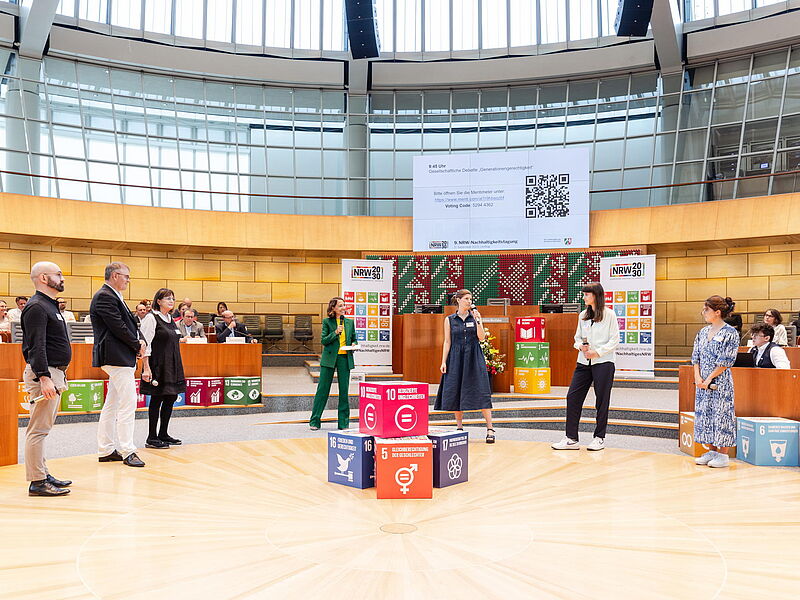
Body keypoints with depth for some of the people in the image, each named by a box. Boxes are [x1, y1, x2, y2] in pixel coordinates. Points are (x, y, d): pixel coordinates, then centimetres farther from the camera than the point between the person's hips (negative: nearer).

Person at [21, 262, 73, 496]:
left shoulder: (50, 306, 19)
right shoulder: (36, 307, -13)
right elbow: (36, 346, -20)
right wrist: (44, 378, -26)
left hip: (54, 373, 10)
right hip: (44, 374, -10)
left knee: (43, 428, 15)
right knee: (38, 429, -7)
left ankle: (43, 475, 22)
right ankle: (37, 482, -4)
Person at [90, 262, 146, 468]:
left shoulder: (112, 296, 19)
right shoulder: (105, 297, -12)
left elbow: (129, 324, 19)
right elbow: (118, 327, -18)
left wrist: (139, 342, 2)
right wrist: (137, 345, -7)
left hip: (120, 358, 11)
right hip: (117, 357, -11)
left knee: (112, 404, 14)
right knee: (128, 403, -10)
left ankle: (105, 450, 21)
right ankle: (127, 451, -5)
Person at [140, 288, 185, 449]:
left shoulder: (171, 319, 16)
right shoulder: (151, 318, -9)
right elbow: (145, 344, -14)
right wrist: (146, 368, -19)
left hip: (172, 366, 8)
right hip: (158, 366, -8)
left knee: (171, 398, 9)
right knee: (156, 399, -3)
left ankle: (163, 434, 21)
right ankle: (152, 438, 6)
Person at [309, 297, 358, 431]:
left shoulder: (350, 322, 11)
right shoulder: (327, 322, 2)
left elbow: (354, 339, 19)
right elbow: (323, 340, -3)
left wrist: (354, 344, -3)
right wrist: (335, 332, -15)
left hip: (345, 359, 3)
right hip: (329, 358, -3)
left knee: (344, 390, 4)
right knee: (322, 389, 1)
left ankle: (343, 423, 13)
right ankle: (314, 421, 9)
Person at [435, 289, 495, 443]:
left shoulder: (476, 316, 6)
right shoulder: (449, 319, 5)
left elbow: (482, 338, -3)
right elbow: (447, 342, 5)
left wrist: (478, 320, -13)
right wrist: (443, 362, -1)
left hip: (474, 358, -1)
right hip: (456, 358, 1)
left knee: (481, 392, -7)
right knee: (455, 393, 2)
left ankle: (490, 429, -5)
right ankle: (459, 427, 15)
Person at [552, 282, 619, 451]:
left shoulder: (609, 314, -4)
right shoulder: (583, 315, 11)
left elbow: (615, 341, -6)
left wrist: (597, 352, -15)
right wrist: (581, 346, -5)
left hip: (603, 362, -5)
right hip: (584, 362, 5)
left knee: (602, 400, 4)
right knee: (572, 396, -1)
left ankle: (599, 438, 17)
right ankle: (571, 439, 5)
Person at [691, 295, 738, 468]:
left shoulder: (730, 333, -9)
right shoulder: (703, 332, 11)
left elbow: (726, 361, -13)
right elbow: (696, 356, 11)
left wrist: (709, 379, -14)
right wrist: (698, 377, -2)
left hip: (720, 381, -7)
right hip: (702, 382, 7)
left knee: (721, 414, -2)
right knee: (705, 413, 10)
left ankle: (723, 454, 7)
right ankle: (712, 451, 21)